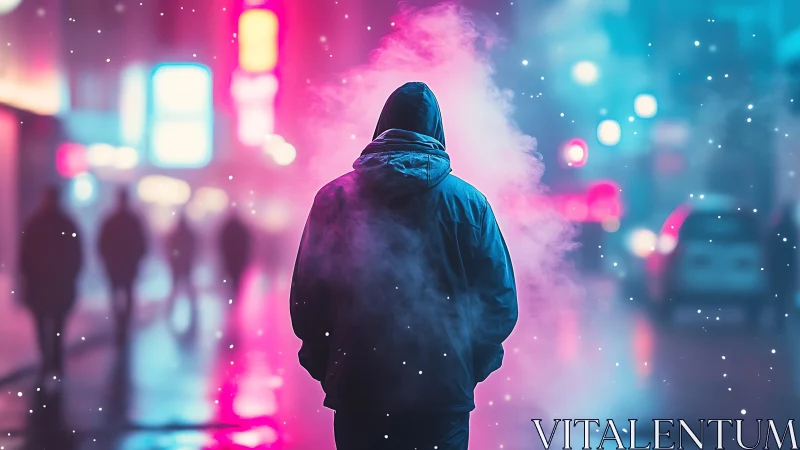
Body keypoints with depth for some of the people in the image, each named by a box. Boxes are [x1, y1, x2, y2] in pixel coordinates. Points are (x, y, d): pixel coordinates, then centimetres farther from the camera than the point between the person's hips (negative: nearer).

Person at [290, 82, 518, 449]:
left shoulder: (334, 198, 0)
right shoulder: (469, 203, -1)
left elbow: (305, 299, 1)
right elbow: (501, 302, -1)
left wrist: (326, 370, 13)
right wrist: (469, 370, 12)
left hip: (357, 392, 1)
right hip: (444, 393, -1)